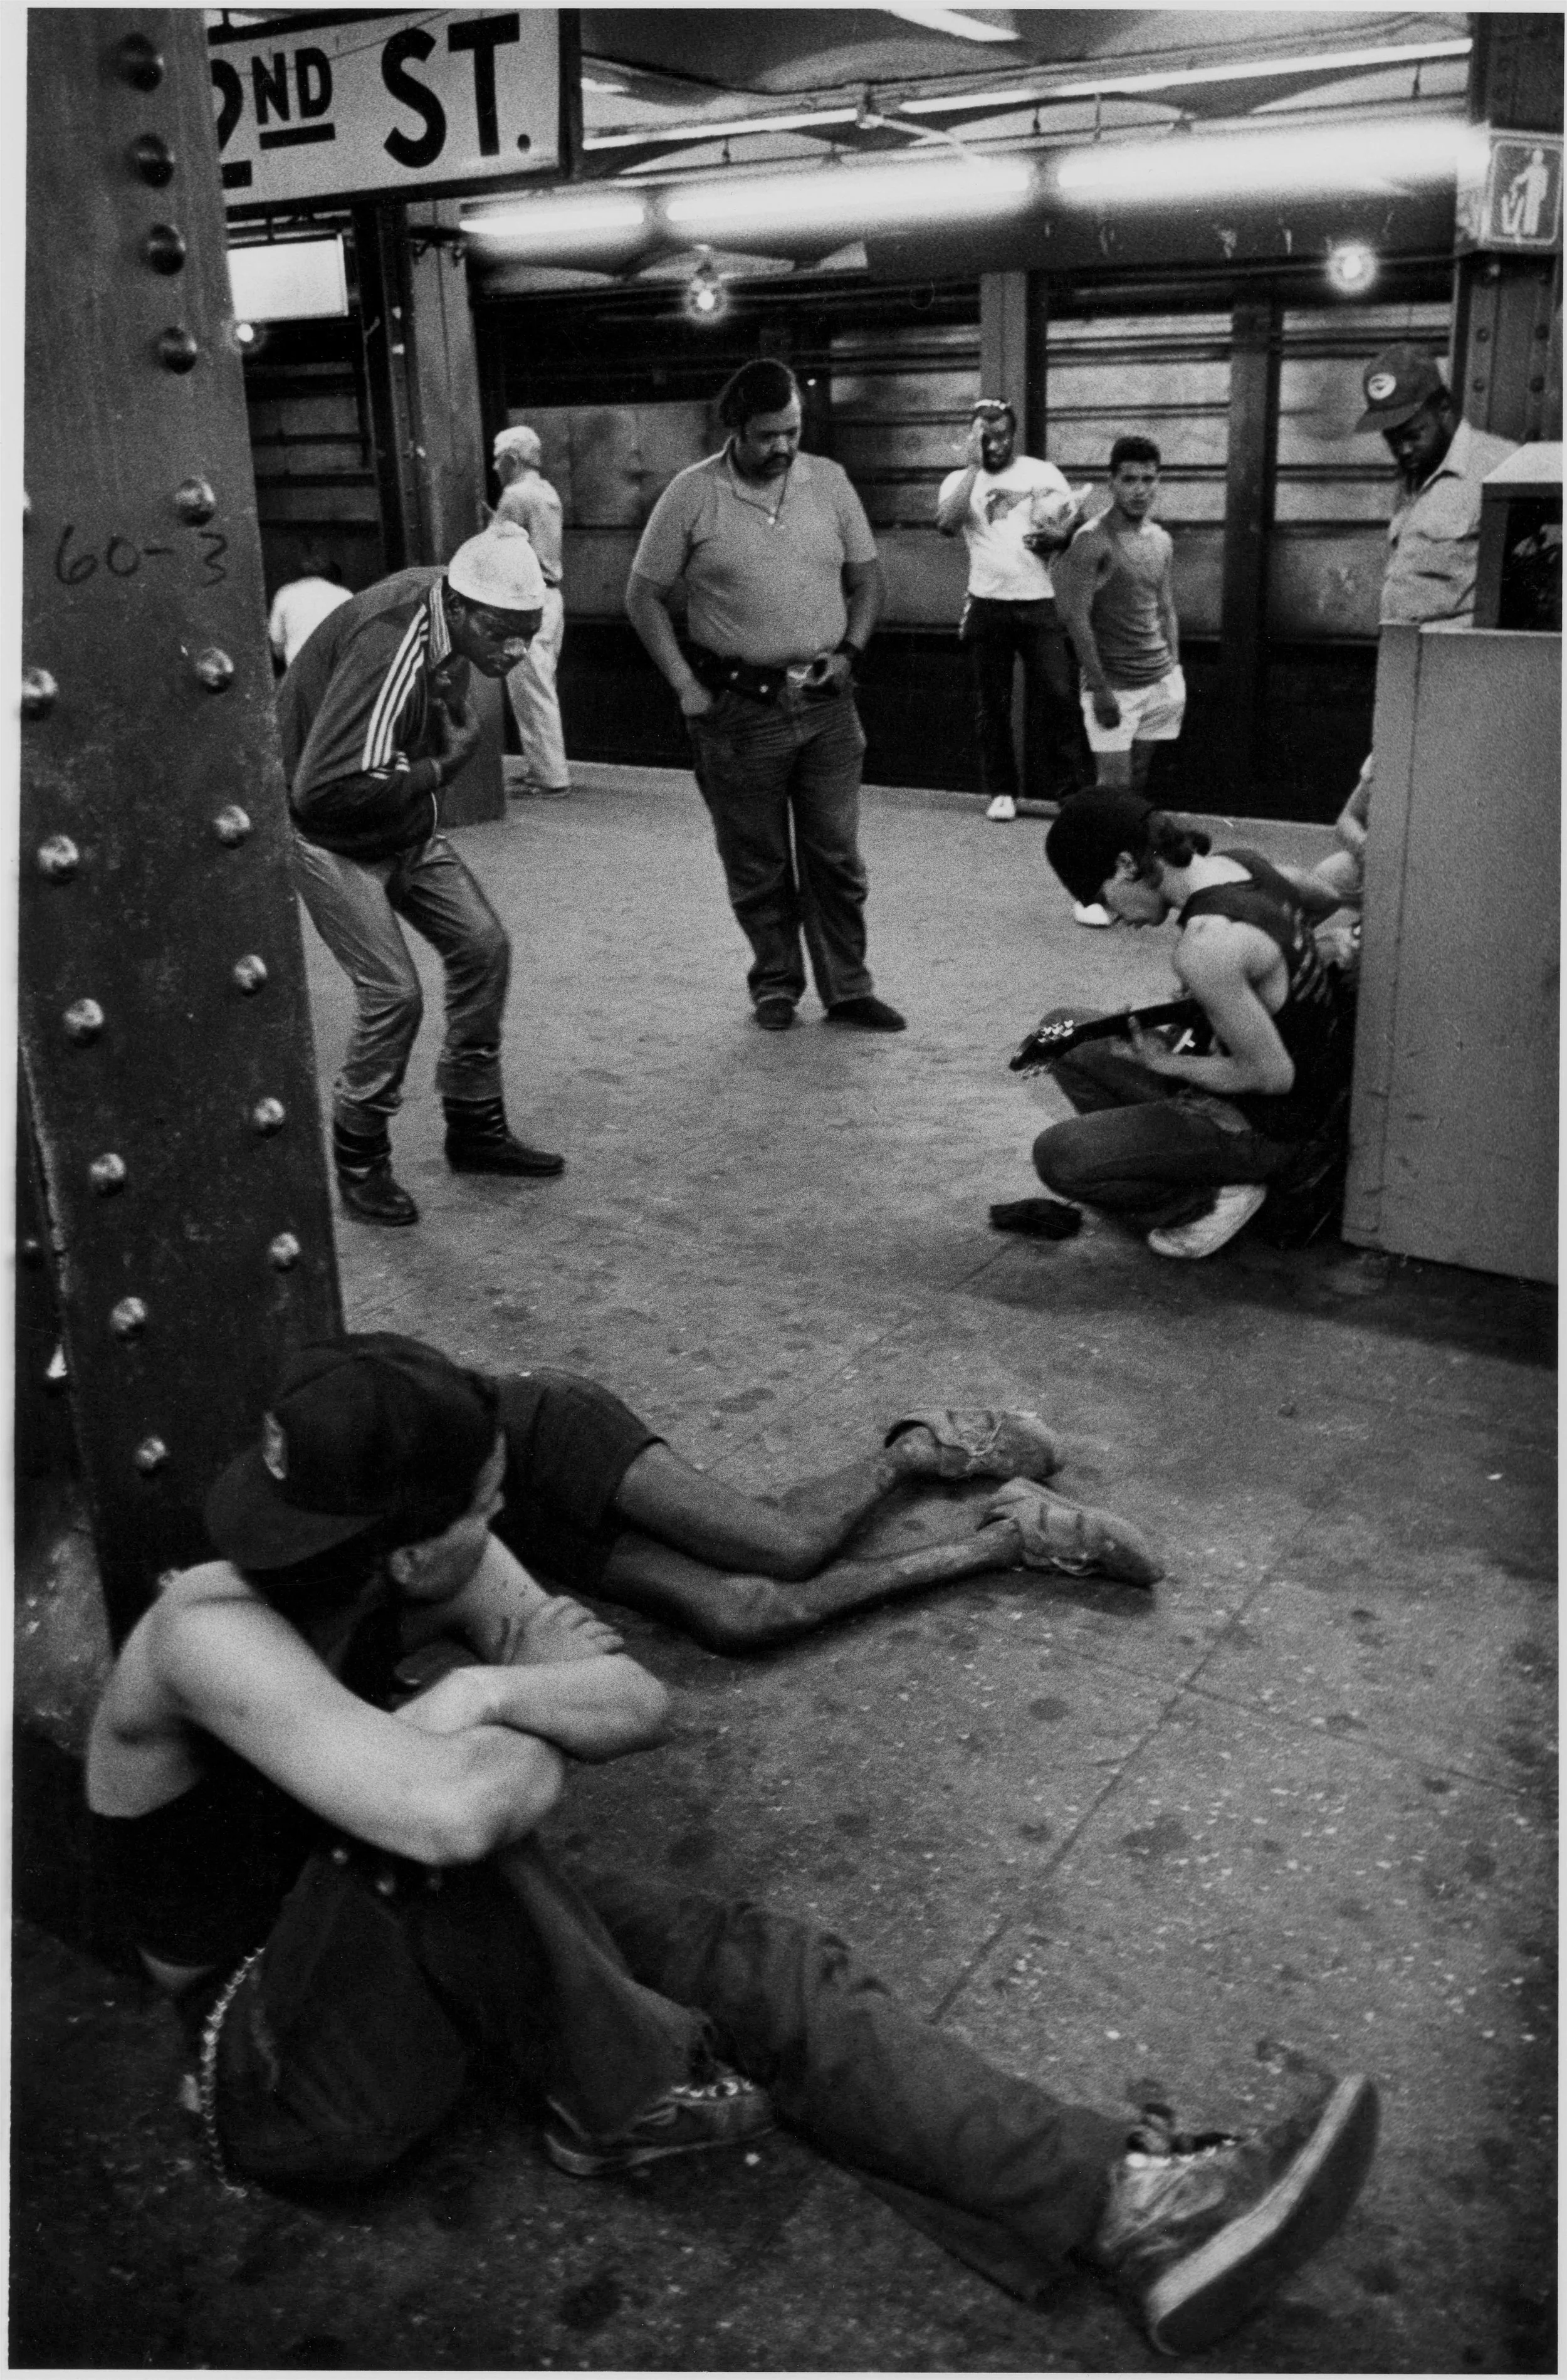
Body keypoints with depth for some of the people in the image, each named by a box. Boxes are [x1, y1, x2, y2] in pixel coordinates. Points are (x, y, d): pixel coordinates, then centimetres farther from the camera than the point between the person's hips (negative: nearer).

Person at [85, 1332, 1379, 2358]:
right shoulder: (209, 1633, -31)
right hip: (275, 2060, -6)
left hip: (420, 1960, 7)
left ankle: (1135, 2207, -18)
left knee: (754, 1961, -14)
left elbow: (639, 1707, -11)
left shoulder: (400, 1580, -9)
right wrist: (535, 1708, -24)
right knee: (456, 1791, -36)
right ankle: (617, 2097, -13)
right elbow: (446, 1814, -46)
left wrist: (485, 1692, -30)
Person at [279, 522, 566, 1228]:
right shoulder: (389, 648, -32)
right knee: (393, 991, -14)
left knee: (482, 945, 4)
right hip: (333, 838, -9)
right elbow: (322, 791, -38)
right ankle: (359, 1161, 7)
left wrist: (456, 721, -4)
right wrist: (438, 768, -27)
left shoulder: (450, 618, -4)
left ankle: (475, 1127, 18)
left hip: (406, 825, 9)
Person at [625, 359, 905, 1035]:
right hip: (739, 709, -2)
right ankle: (775, 985, 23)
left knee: (836, 855, 5)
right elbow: (644, 597, -1)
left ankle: (847, 990, 15)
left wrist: (850, 651, -3)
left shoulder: (828, 480, 4)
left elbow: (866, 578, 13)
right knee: (756, 864, 7)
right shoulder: (692, 494, -5)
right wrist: (685, 685, -8)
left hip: (826, 703, 2)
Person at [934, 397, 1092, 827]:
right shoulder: (960, 480, 3)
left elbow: (1079, 525, 11)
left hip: (1041, 603, 0)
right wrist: (972, 467, -16)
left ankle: (1072, 789, 2)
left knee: (1058, 695, -5)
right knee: (993, 705, 6)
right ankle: (1001, 791, 16)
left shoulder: (1044, 474, 6)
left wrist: (1055, 538, -11)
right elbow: (947, 524, -17)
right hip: (988, 606, 0)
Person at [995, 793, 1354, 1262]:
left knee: (1056, 1156, -18)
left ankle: (1213, 1200, -3)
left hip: (1277, 1131, -10)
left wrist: (1169, 1065, -9)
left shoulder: (1204, 946, -31)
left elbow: (1273, 1075, -26)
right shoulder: (1239, 862, -3)